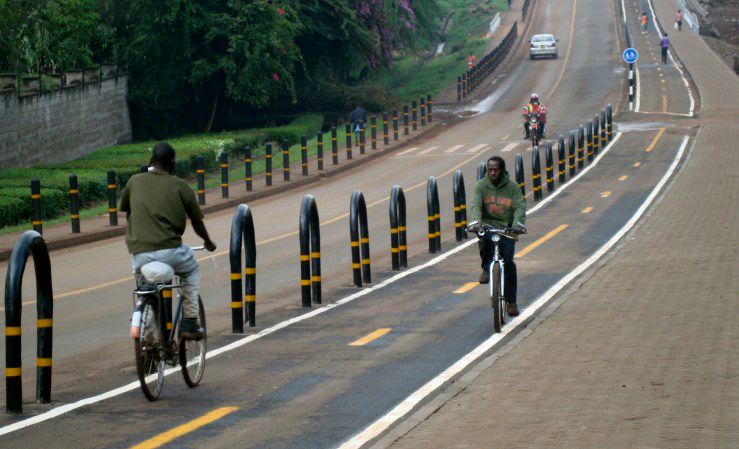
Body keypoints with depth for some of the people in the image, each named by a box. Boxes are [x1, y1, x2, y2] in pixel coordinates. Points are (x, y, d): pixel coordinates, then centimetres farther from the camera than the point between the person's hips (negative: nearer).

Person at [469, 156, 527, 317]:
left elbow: (520, 207, -9)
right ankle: (486, 269, -8)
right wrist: (476, 221, -33)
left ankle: (511, 302, -2)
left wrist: (518, 223, -30)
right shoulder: (481, 186, 3)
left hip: (506, 229, 0)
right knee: (484, 241, -36)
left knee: (508, 262, -14)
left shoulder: (512, 187, 2)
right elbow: (476, 205, -12)